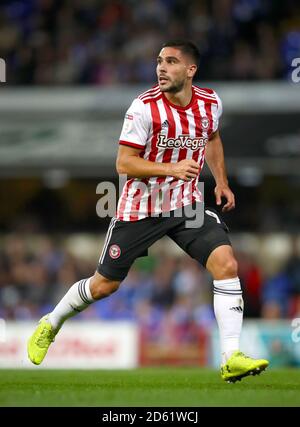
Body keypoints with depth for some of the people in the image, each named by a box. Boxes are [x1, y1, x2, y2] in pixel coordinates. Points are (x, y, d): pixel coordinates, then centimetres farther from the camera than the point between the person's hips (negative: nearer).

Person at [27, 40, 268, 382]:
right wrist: (172, 168, -28)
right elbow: (124, 163, -17)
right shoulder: (145, 107, -18)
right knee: (104, 285, 7)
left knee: (226, 264, -19)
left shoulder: (210, 103, -2)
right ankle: (50, 325, 35)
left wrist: (221, 181, 15)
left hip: (187, 203, 3)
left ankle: (231, 358, -19)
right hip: (140, 208, -3)